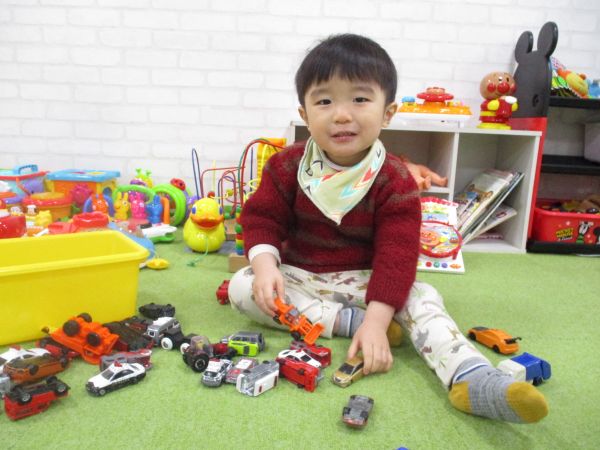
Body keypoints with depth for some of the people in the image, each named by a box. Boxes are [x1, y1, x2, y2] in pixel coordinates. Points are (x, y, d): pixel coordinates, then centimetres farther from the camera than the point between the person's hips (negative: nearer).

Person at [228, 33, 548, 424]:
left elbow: (396, 255, -19)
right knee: (241, 287, -23)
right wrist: (265, 266, -25)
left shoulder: (394, 181, -14)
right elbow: (262, 217, -4)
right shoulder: (288, 166, -8)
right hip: (299, 274, 2)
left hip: (363, 280, -1)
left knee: (422, 298, -26)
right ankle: (346, 321, -26)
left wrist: (376, 321, -30)